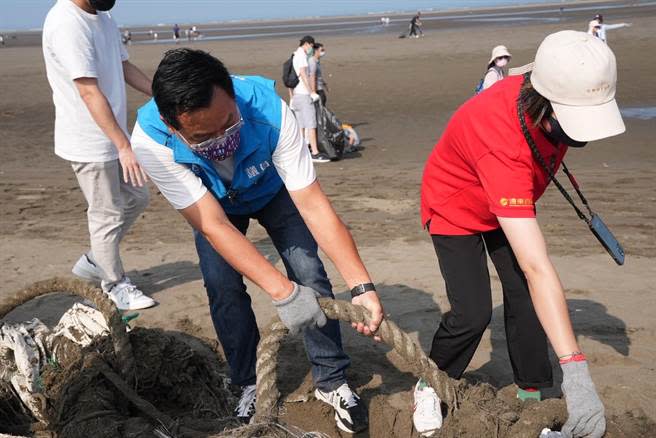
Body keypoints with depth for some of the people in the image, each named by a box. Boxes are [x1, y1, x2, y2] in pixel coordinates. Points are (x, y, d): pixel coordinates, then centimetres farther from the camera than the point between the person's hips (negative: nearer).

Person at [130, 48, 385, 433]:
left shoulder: (269, 110, -41)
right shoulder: (150, 141, -39)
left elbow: (313, 204, -38)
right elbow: (213, 225, -39)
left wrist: (361, 286, -45)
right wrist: (282, 291, -48)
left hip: (273, 189, 0)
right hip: (212, 202, 1)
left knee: (310, 275, -12)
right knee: (223, 286, -14)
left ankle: (332, 381, 7)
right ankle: (251, 386, 9)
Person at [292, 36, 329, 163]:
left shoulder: (294, 56, 19)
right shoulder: (302, 56, -9)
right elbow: (303, 74, -19)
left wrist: (292, 96, 23)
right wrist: (312, 92, -21)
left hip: (296, 94, 10)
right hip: (304, 94, -10)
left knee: (301, 124, 11)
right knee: (311, 124, -10)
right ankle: (315, 153, -12)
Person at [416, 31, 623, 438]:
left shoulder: (557, 98, -27)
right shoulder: (501, 143, -46)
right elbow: (536, 267, -50)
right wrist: (576, 370, -51)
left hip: (511, 202, 6)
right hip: (457, 208, -6)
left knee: (524, 296, -1)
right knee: (473, 312, -12)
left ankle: (532, 393, 14)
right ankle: (430, 386, 13)